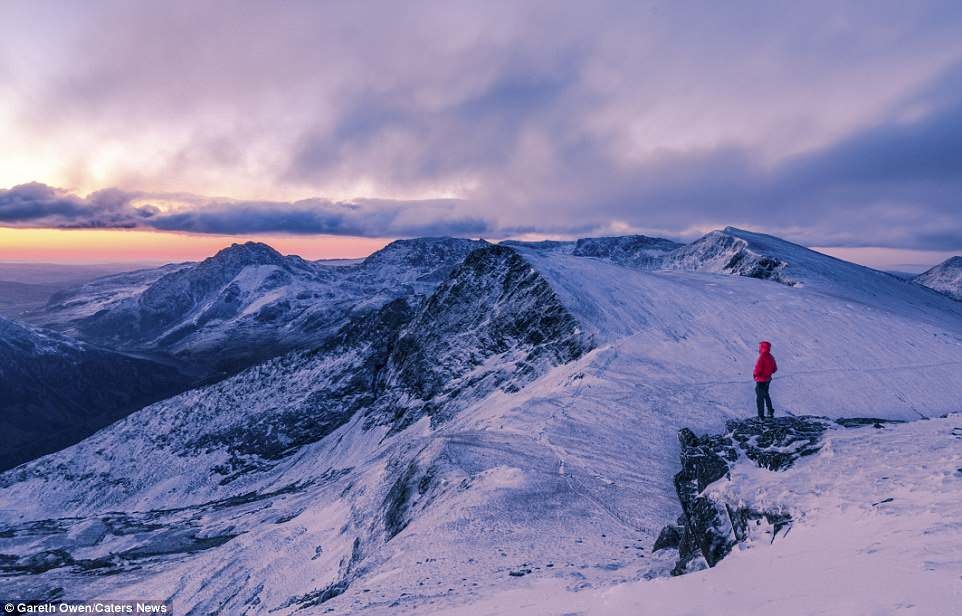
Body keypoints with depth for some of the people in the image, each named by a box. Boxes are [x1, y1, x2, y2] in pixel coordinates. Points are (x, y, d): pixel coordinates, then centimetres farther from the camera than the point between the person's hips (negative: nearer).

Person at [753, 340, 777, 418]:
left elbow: (758, 369, -27)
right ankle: (770, 411, 31)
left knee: (760, 398, 3)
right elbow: (775, 369, 10)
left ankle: (761, 415, 6)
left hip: (760, 380, -8)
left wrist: (754, 374, -8)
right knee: (766, 395, 27)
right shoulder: (771, 357, 1)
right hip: (768, 379, 8)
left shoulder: (761, 357, -24)